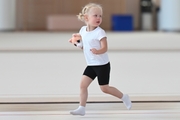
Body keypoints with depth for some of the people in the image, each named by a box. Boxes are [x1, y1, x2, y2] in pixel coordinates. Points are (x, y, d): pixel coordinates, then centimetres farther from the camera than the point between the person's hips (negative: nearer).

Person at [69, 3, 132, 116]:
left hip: (102, 64, -6)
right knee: (83, 84, -4)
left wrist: (97, 51, -41)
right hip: (91, 65, 6)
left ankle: (124, 97, 23)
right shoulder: (83, 30, 3)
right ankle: (82, 108, 1)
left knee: (104, 88, 1)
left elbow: (104, 48, -21)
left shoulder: (100, 32, -18)